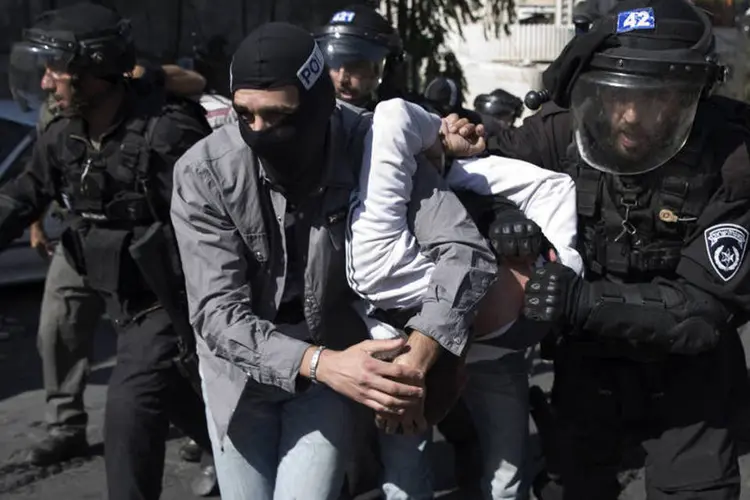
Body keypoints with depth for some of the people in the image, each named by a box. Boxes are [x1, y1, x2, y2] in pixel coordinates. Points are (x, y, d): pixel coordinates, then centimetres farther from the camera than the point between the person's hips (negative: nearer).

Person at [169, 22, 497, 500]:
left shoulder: (370, 146, -22)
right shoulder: (204, 172, -22)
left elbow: (466, 250, -27)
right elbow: (217, 312, -24)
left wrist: (414, 363, -39)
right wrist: (321, 363, -38)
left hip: (337, 364, -1)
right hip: (240, 368, 1)